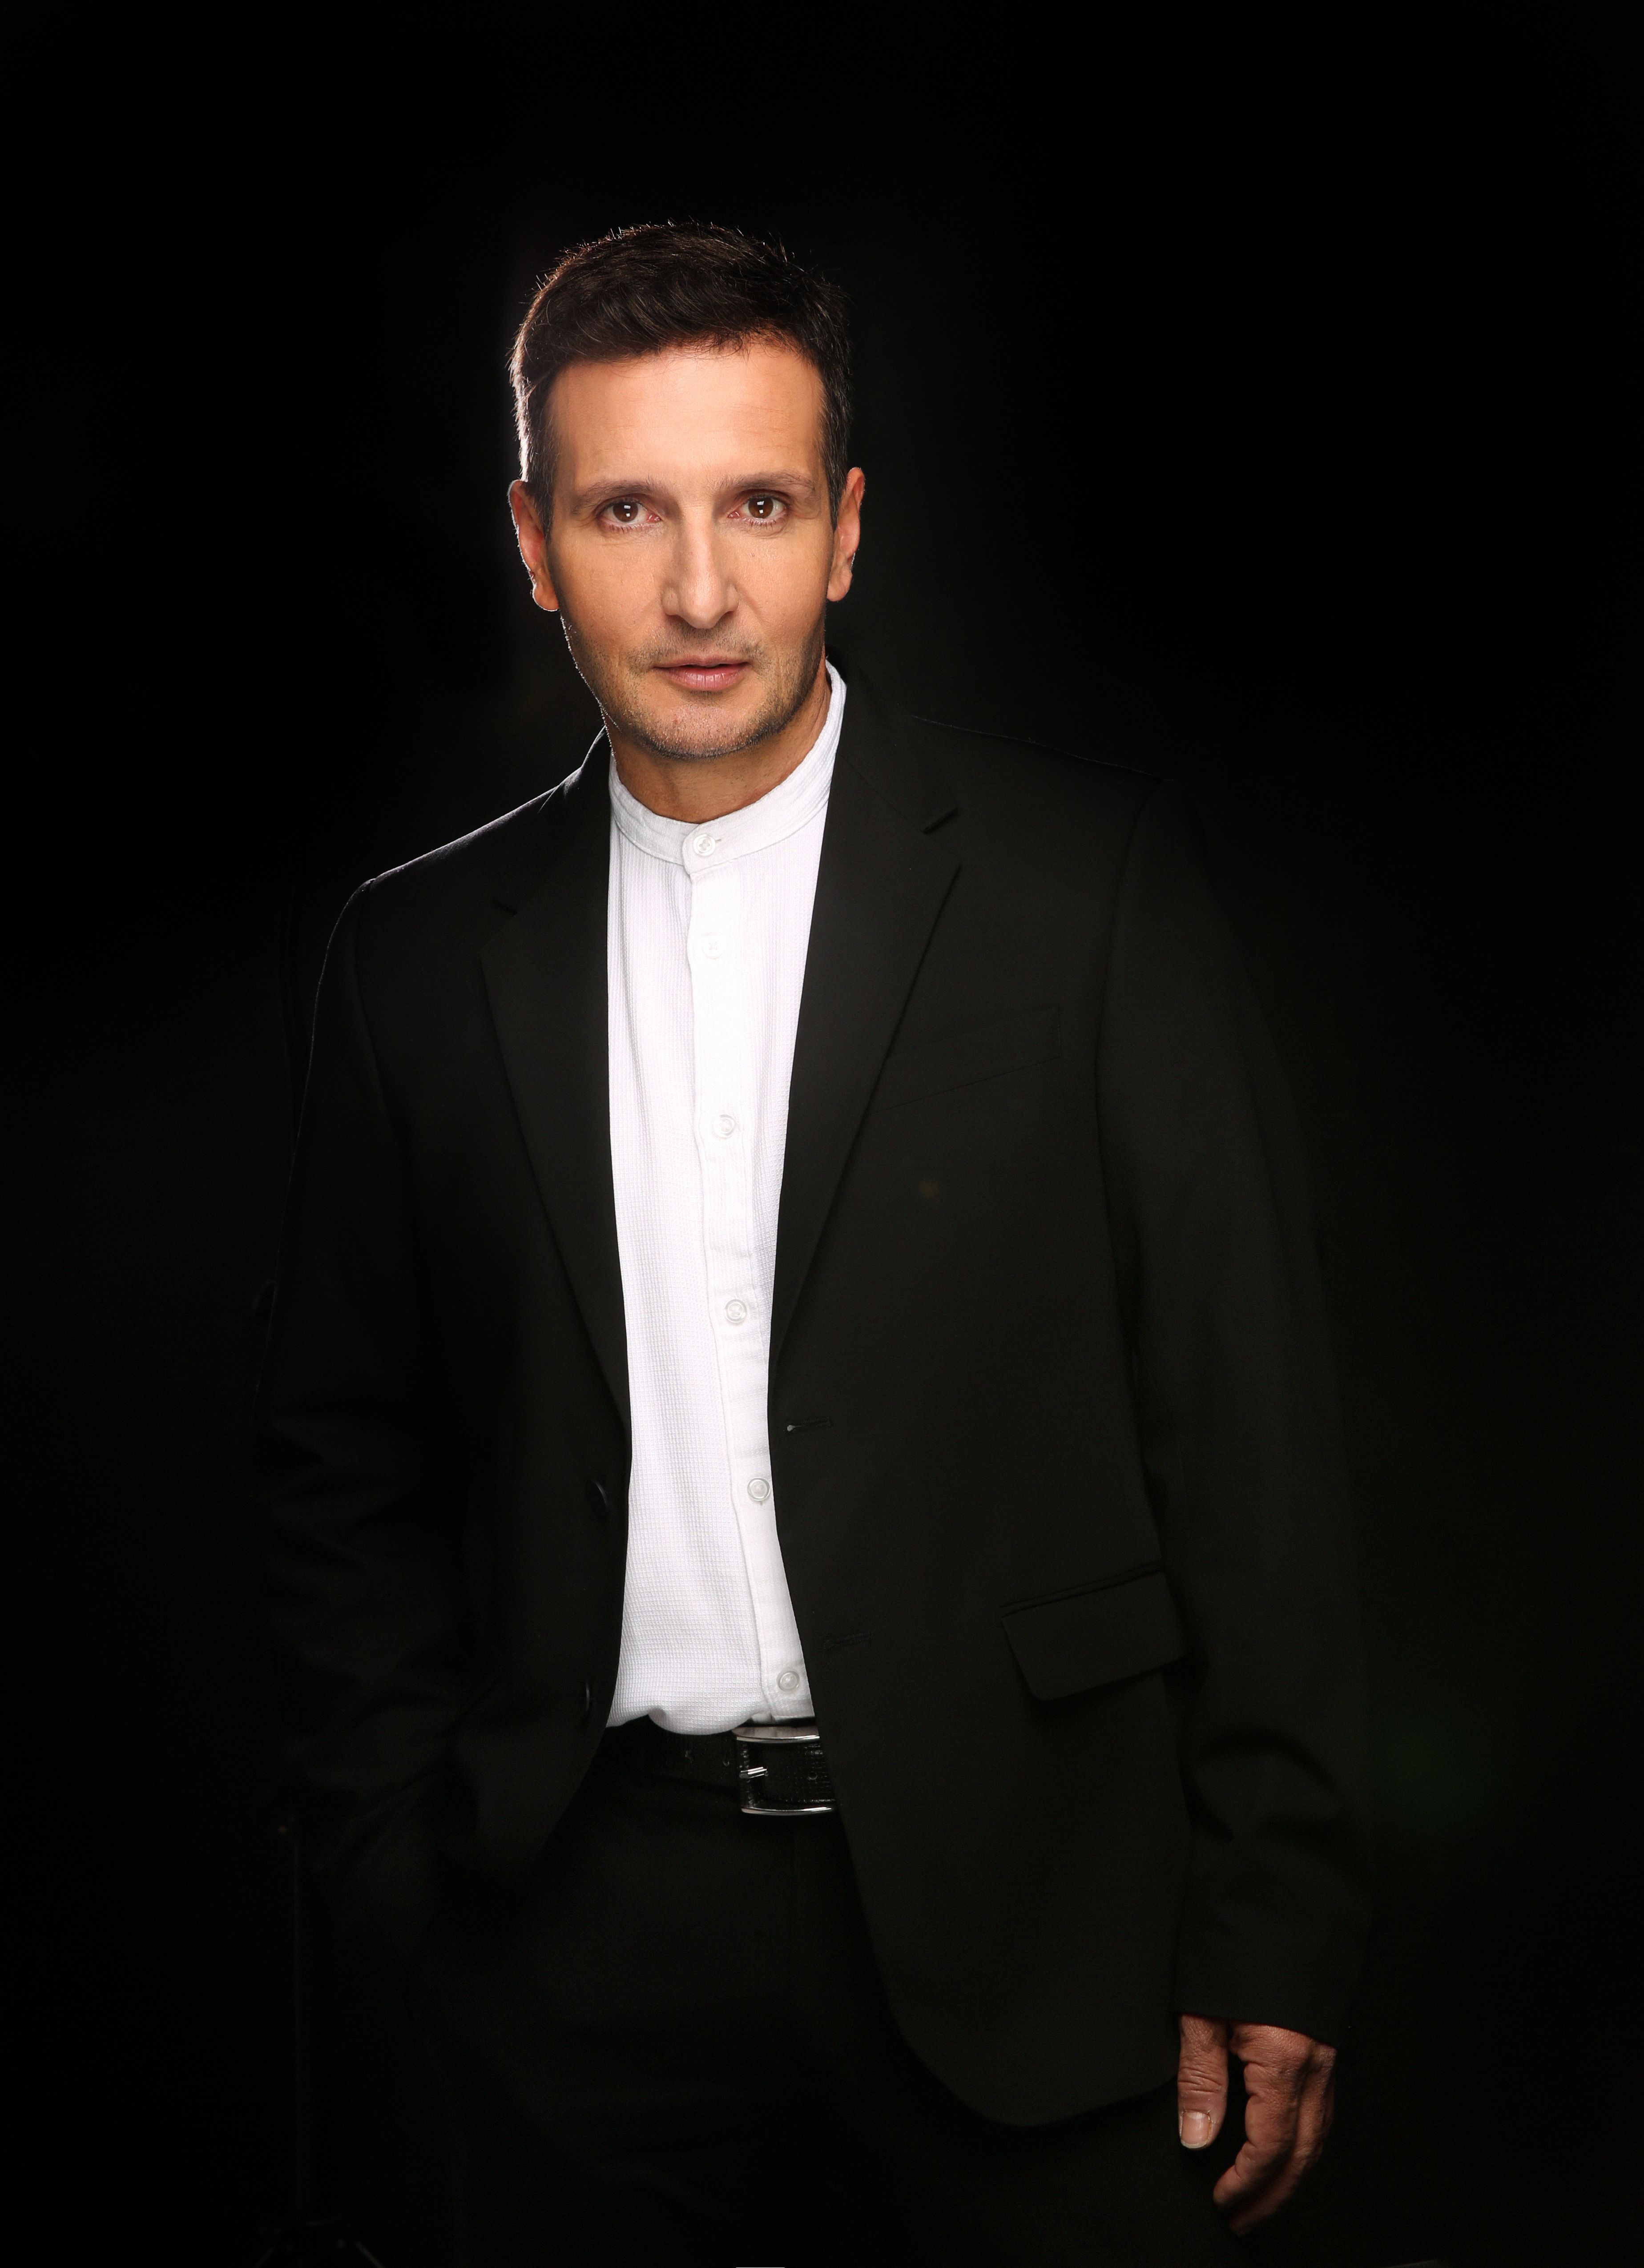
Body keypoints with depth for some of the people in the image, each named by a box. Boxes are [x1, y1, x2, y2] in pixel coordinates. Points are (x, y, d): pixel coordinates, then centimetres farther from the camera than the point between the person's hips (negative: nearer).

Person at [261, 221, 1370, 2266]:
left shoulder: (1090, 875, -2)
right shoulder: (423, 957, 6)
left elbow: (1246, 1424, -4)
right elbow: (345, 1475, 13)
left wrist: (1270, 1932, -6)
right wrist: (409, 1872, 5)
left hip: (1017, 1916, -2)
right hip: (586, 1958, 2)